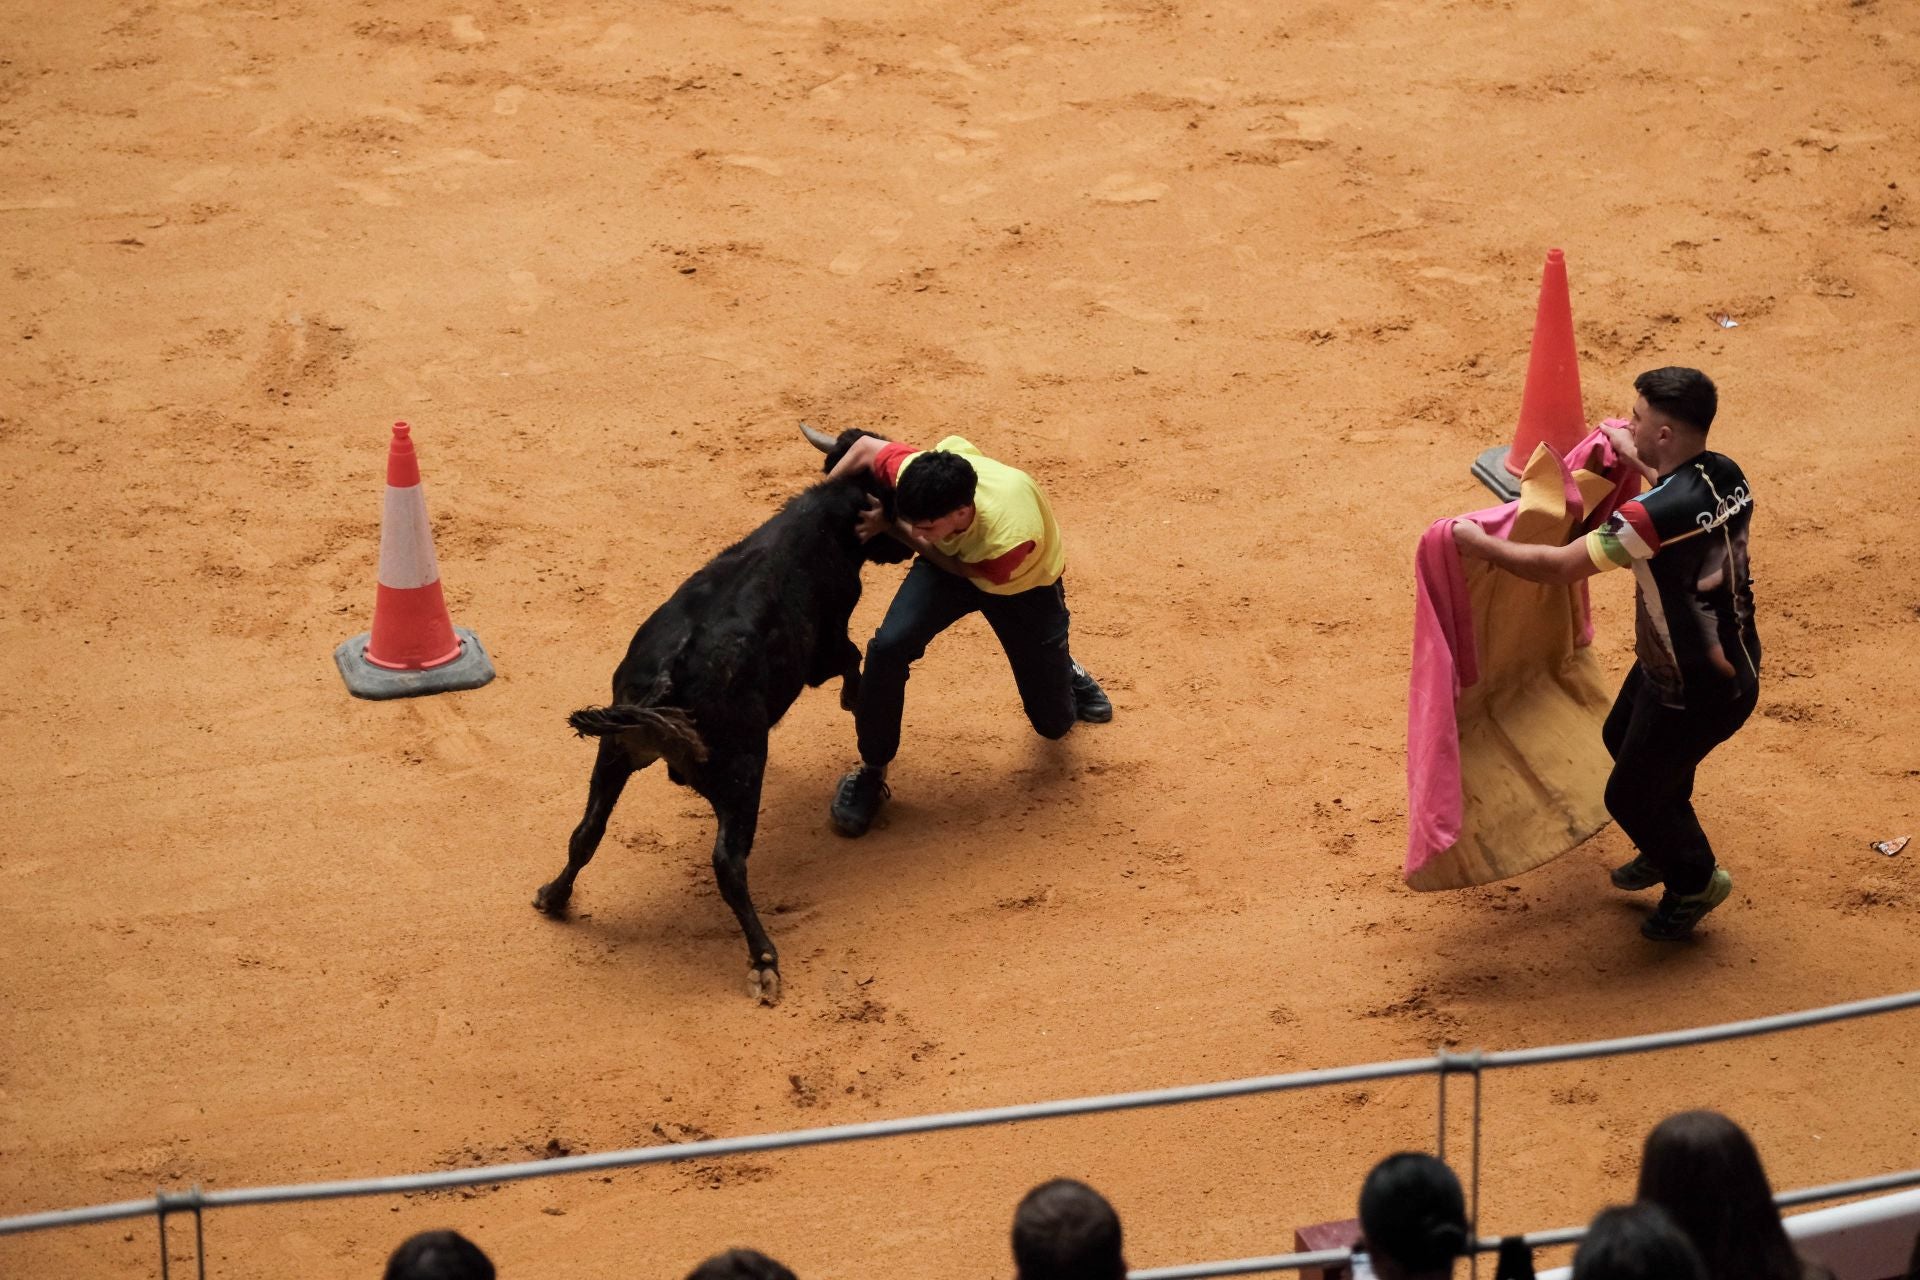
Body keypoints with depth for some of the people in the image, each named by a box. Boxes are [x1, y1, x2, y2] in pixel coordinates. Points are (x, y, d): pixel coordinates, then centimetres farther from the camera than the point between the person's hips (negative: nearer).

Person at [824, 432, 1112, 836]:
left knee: (1054, 722, 6)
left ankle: (1060, 671, 44)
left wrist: (892, 527, -28)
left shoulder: (1011, 538, -46)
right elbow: (865, 447, -16)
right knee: (888, 646, -27)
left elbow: (963, 570, -24)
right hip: (950, 559, 2)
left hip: (1023, 583, -2)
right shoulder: (917, 474, -37)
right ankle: (871, 769, -6)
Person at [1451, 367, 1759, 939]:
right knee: (1623, 738, 32)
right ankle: (1667, 849, 54)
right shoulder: (1725, 475, -9)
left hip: (1697, 693, -9)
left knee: (1631, 797, 14)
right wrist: (1639, 463, 25)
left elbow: (1559, 566, -26)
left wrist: (1481, 545, -15)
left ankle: (1695, 880, 38)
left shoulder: (1655, 515, -34)